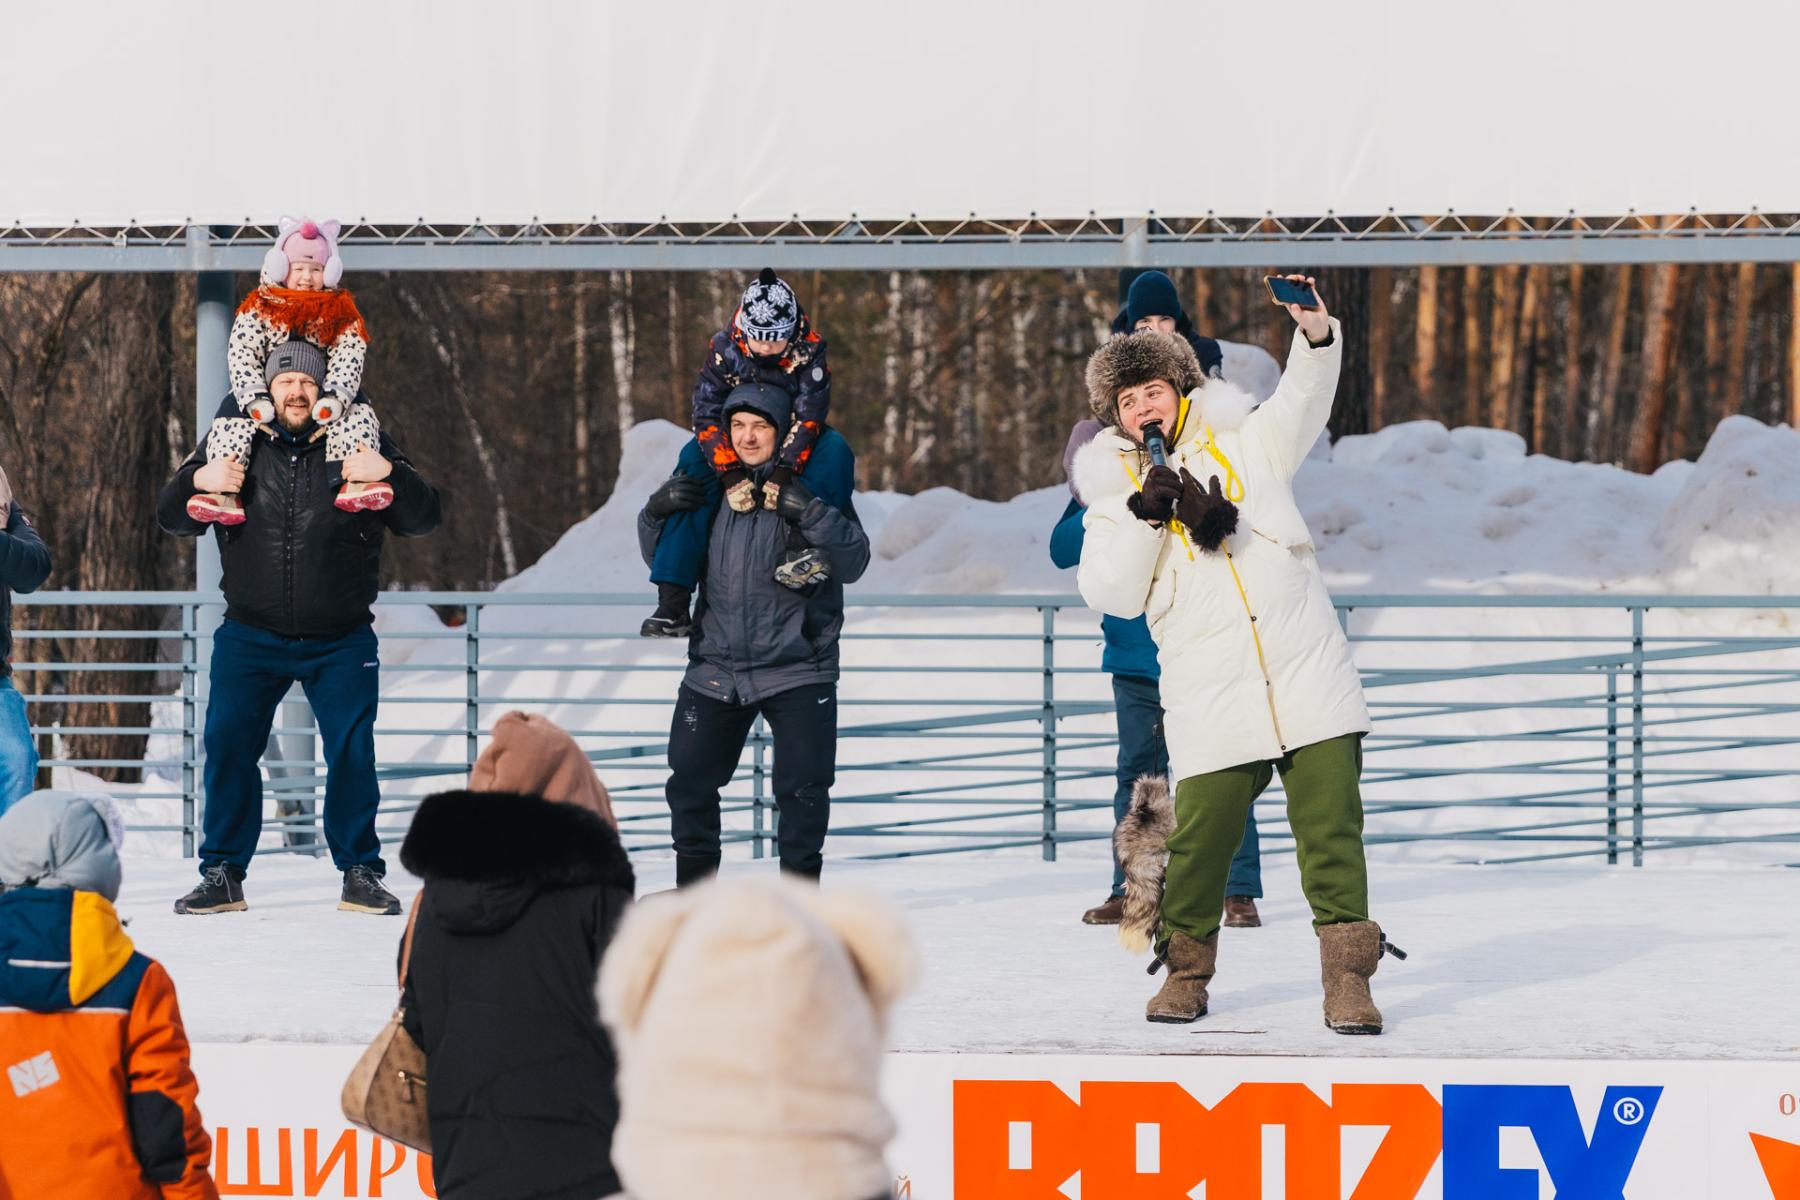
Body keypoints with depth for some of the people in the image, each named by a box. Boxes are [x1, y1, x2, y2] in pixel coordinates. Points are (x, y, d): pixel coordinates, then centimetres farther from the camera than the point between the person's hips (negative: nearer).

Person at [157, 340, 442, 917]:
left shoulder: (360, 446, 1)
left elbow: (422, 518, -2)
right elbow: (172, 518, 5)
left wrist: (390, 475, -21)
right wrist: (197, 480, -17)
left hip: (341, 643, -1)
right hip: (251, 639, 1)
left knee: (352, 752, -3)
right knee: (228, 747, -3)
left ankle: (361, 873, 10)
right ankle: (222, 874, 8)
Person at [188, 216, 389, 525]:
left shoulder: (340, 314, 4)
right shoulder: (258, 309, 2)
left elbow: (349, 358, -9)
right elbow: (241, 354, -8)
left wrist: (335, 397, -29)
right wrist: (254, 398, -26)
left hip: (320, 394, 0)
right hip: (268, 393, 0)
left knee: (357, 413, -29)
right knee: (231, 416, -28)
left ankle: (353, 485, -45)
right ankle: (225, 494, -40)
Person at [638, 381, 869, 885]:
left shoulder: (816, 486, -4)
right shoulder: (709, 485, 6)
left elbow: (853, 564, -14)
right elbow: (663, 561, 15)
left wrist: (814, 516, -29)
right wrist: (656, 513, -4)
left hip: (796, 669, -4)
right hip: (715, 668, 4)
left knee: (802, 788, -6)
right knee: (690, 784, 8)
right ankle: (692, 888, 24)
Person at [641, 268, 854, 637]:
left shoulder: (809, 350, -19)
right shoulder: (724, 349, -16)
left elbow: (809, 416, -26)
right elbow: (707, 415, -21)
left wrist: (783, 473, -40)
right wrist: (731, 474, -35)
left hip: (793, 448, 0)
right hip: (735, 446, 0)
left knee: (836, 451, -32)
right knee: (693, 465, -30)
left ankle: (801, 548, -49)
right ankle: (673, 603, -35)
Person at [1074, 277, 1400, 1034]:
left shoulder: (1242, 446, 15)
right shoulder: (1116, 494, 13)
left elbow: (1302, 403, -2)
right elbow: (1112, 594, 1)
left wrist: (1316, 333, -20)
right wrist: (1147, 517, -10)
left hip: (1308, 680, 0)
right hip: (1211, 706, 0)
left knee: (1331, 828, -7)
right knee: (1199, 837, -4)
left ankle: (1347, 976, -3)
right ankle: (1186, 967, 17)